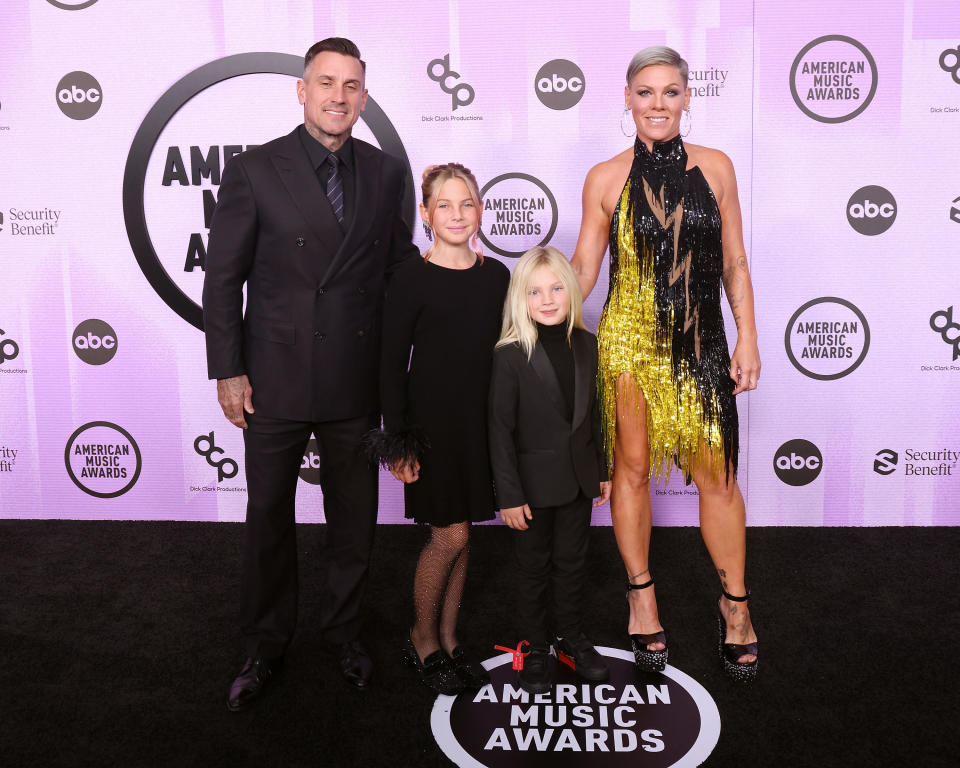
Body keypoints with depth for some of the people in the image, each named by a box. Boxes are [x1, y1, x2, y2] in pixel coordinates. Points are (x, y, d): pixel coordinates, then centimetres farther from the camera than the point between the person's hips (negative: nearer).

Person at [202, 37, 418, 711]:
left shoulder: (387, 173, 4)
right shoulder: (255, 172, -4)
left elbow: (398, 270, 11)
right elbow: (223, 278, -3)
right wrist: (227, 370, -6)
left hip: (356, 382, 2)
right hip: (274, 382, -2)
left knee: (355, 516, 13)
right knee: (268, 518, 12)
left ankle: (345, 629, 36)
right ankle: (266, 645, 32)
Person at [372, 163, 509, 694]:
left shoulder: (496, 275, 6)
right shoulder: (412, 281, -8)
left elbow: (500, 351, 12)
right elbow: (392, 365, -7)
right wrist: (399, 442, -11)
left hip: (482, 420, 5)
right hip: (432, 419, -5)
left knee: (461, 533, 11)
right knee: (451, 534, -2)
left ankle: (448, 638, 27)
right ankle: (423, 639, 20)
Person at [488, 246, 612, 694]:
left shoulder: (585, 344, 0)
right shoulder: (510, 354, -16)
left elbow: (591, 411, 10)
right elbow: (501, 429, -15)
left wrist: (602, 470, 12)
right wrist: (509, 495, -15)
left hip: (578, 477, 5)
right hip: (534, 481, -4)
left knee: (572, 561, 18)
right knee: (533, 566, 12)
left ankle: (572, 637, 38)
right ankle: (535, 648, 31)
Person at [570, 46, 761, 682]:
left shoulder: (715, 168, 5)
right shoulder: (606, 178, 1)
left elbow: (734, 263, 7)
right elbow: (583, 266, 4)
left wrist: (748, 338, 2)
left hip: (699, 344, 1)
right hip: (628, 341, 0)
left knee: (716, 474, 2)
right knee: (631, 468, 8)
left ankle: (735, 605, 22)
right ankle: (642, 597, 27)